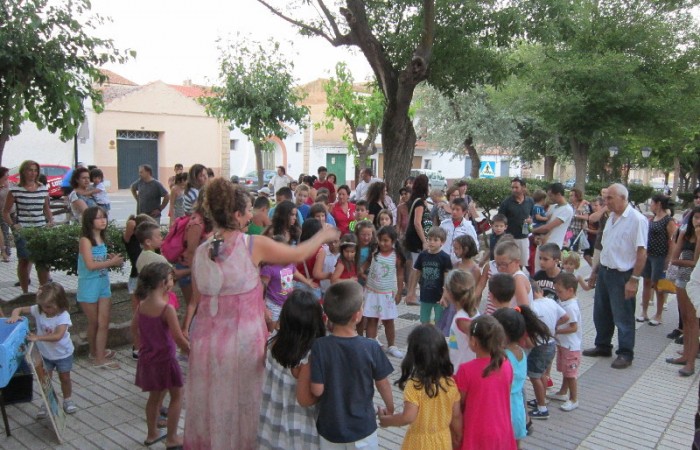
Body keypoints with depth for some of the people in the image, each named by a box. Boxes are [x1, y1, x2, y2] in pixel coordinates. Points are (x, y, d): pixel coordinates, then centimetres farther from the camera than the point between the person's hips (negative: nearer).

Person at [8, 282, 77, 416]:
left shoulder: (63, 316, -28)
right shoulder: (38, 310, -16)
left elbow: (58, 336, -38)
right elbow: (19, 309, -11)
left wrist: (38, 337, -45)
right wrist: (15, 315, -33)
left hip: (63, 354, -3)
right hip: (45, 353, 3)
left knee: (65, 378, 14)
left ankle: (68, 400, 35)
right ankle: (46, 403, 31)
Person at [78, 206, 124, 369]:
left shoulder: (102, 238, 5)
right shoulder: (85, 240, -16)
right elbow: (90, 265, -23)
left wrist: (112, 259, -6)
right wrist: (111, 262, -18)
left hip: (104, 285, 6)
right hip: (89, 288, -6)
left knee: (104, 323, 6)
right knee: (94, 323, 10)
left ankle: (100, 356, 18)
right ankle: (95, 352, 26)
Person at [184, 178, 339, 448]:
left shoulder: (201, 251, 0)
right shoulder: (253, 245, -13)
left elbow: (198, 299, 8)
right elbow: (298, 254, -1)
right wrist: (323, 236, 16)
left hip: (206, 340, 4)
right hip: (242, 342, -4)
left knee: (211, 406, 20)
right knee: (241, 406, 14)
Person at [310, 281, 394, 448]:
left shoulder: (319, 346, -20)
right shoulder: (371, 347, -18)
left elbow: (317, 390, -17)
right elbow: (383, 384, -6)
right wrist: (390, 409, 12)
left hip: (330, 428, 1)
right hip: (363, 426, 0)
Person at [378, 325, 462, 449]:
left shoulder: (414, 384, -25)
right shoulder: (450, 382, -11)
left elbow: (408, 417, -25)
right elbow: (456, 415, -3)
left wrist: (386, 420, -8)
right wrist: (458, 437, 14)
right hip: (443, 440, 4)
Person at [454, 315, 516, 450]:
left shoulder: (466, 370, -21)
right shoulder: (507, 366, -7)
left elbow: (460, 404, -12)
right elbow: (506, 398, 3)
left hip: (477, 434, -4)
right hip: (502, 432, 4)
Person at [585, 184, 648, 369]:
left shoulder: (637, 219, -16)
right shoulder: (612, 218, 9)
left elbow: (642, 252, -19)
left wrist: (634, 280, -21)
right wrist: (595, 271, 17)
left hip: (622, 276, -8)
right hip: (604, 272, 8)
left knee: (623, 317, 4)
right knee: (601, 313, 17)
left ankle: (625, 354, 18)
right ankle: (602, 346, 33)